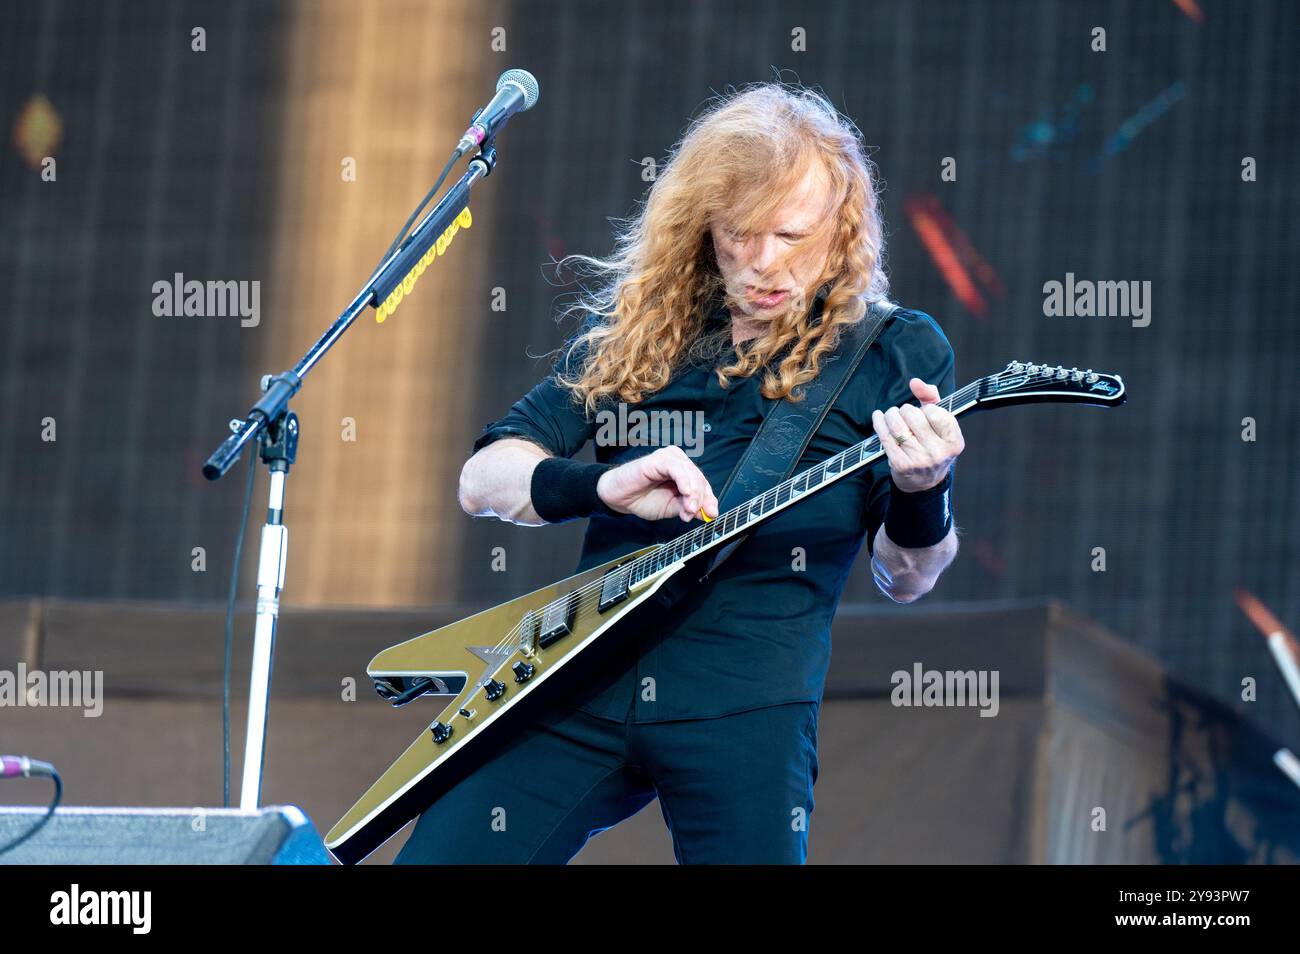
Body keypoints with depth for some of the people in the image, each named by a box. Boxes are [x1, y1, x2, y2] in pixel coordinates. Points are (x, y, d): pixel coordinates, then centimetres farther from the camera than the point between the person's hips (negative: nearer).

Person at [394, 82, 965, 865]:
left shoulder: (900, 352, 6)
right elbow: (482, 480, 9)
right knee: (438, 857, -11)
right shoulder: (634, 331, 14)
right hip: (580, 678, 2)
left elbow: (905, 579, 4)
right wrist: (602, 486, -12)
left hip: (744, 703, -2)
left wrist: (922, 494, -19)